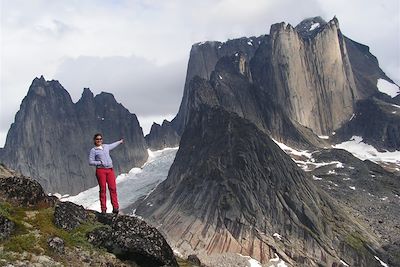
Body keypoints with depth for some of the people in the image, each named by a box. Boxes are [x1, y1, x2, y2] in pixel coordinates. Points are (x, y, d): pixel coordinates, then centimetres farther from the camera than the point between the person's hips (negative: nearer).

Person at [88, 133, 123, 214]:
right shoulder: (93, 150, 4)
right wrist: (100, 162, -12)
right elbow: (90, 162, -1)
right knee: (103, 189, -5)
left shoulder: (106, 146, 18)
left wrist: (120, 142, 56)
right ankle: (103, 209, -2)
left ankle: (115, 207, -8)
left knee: (113, 188, -7)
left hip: (110, 170, 4)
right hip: (100, 170, -4)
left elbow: (112, 145, 40)